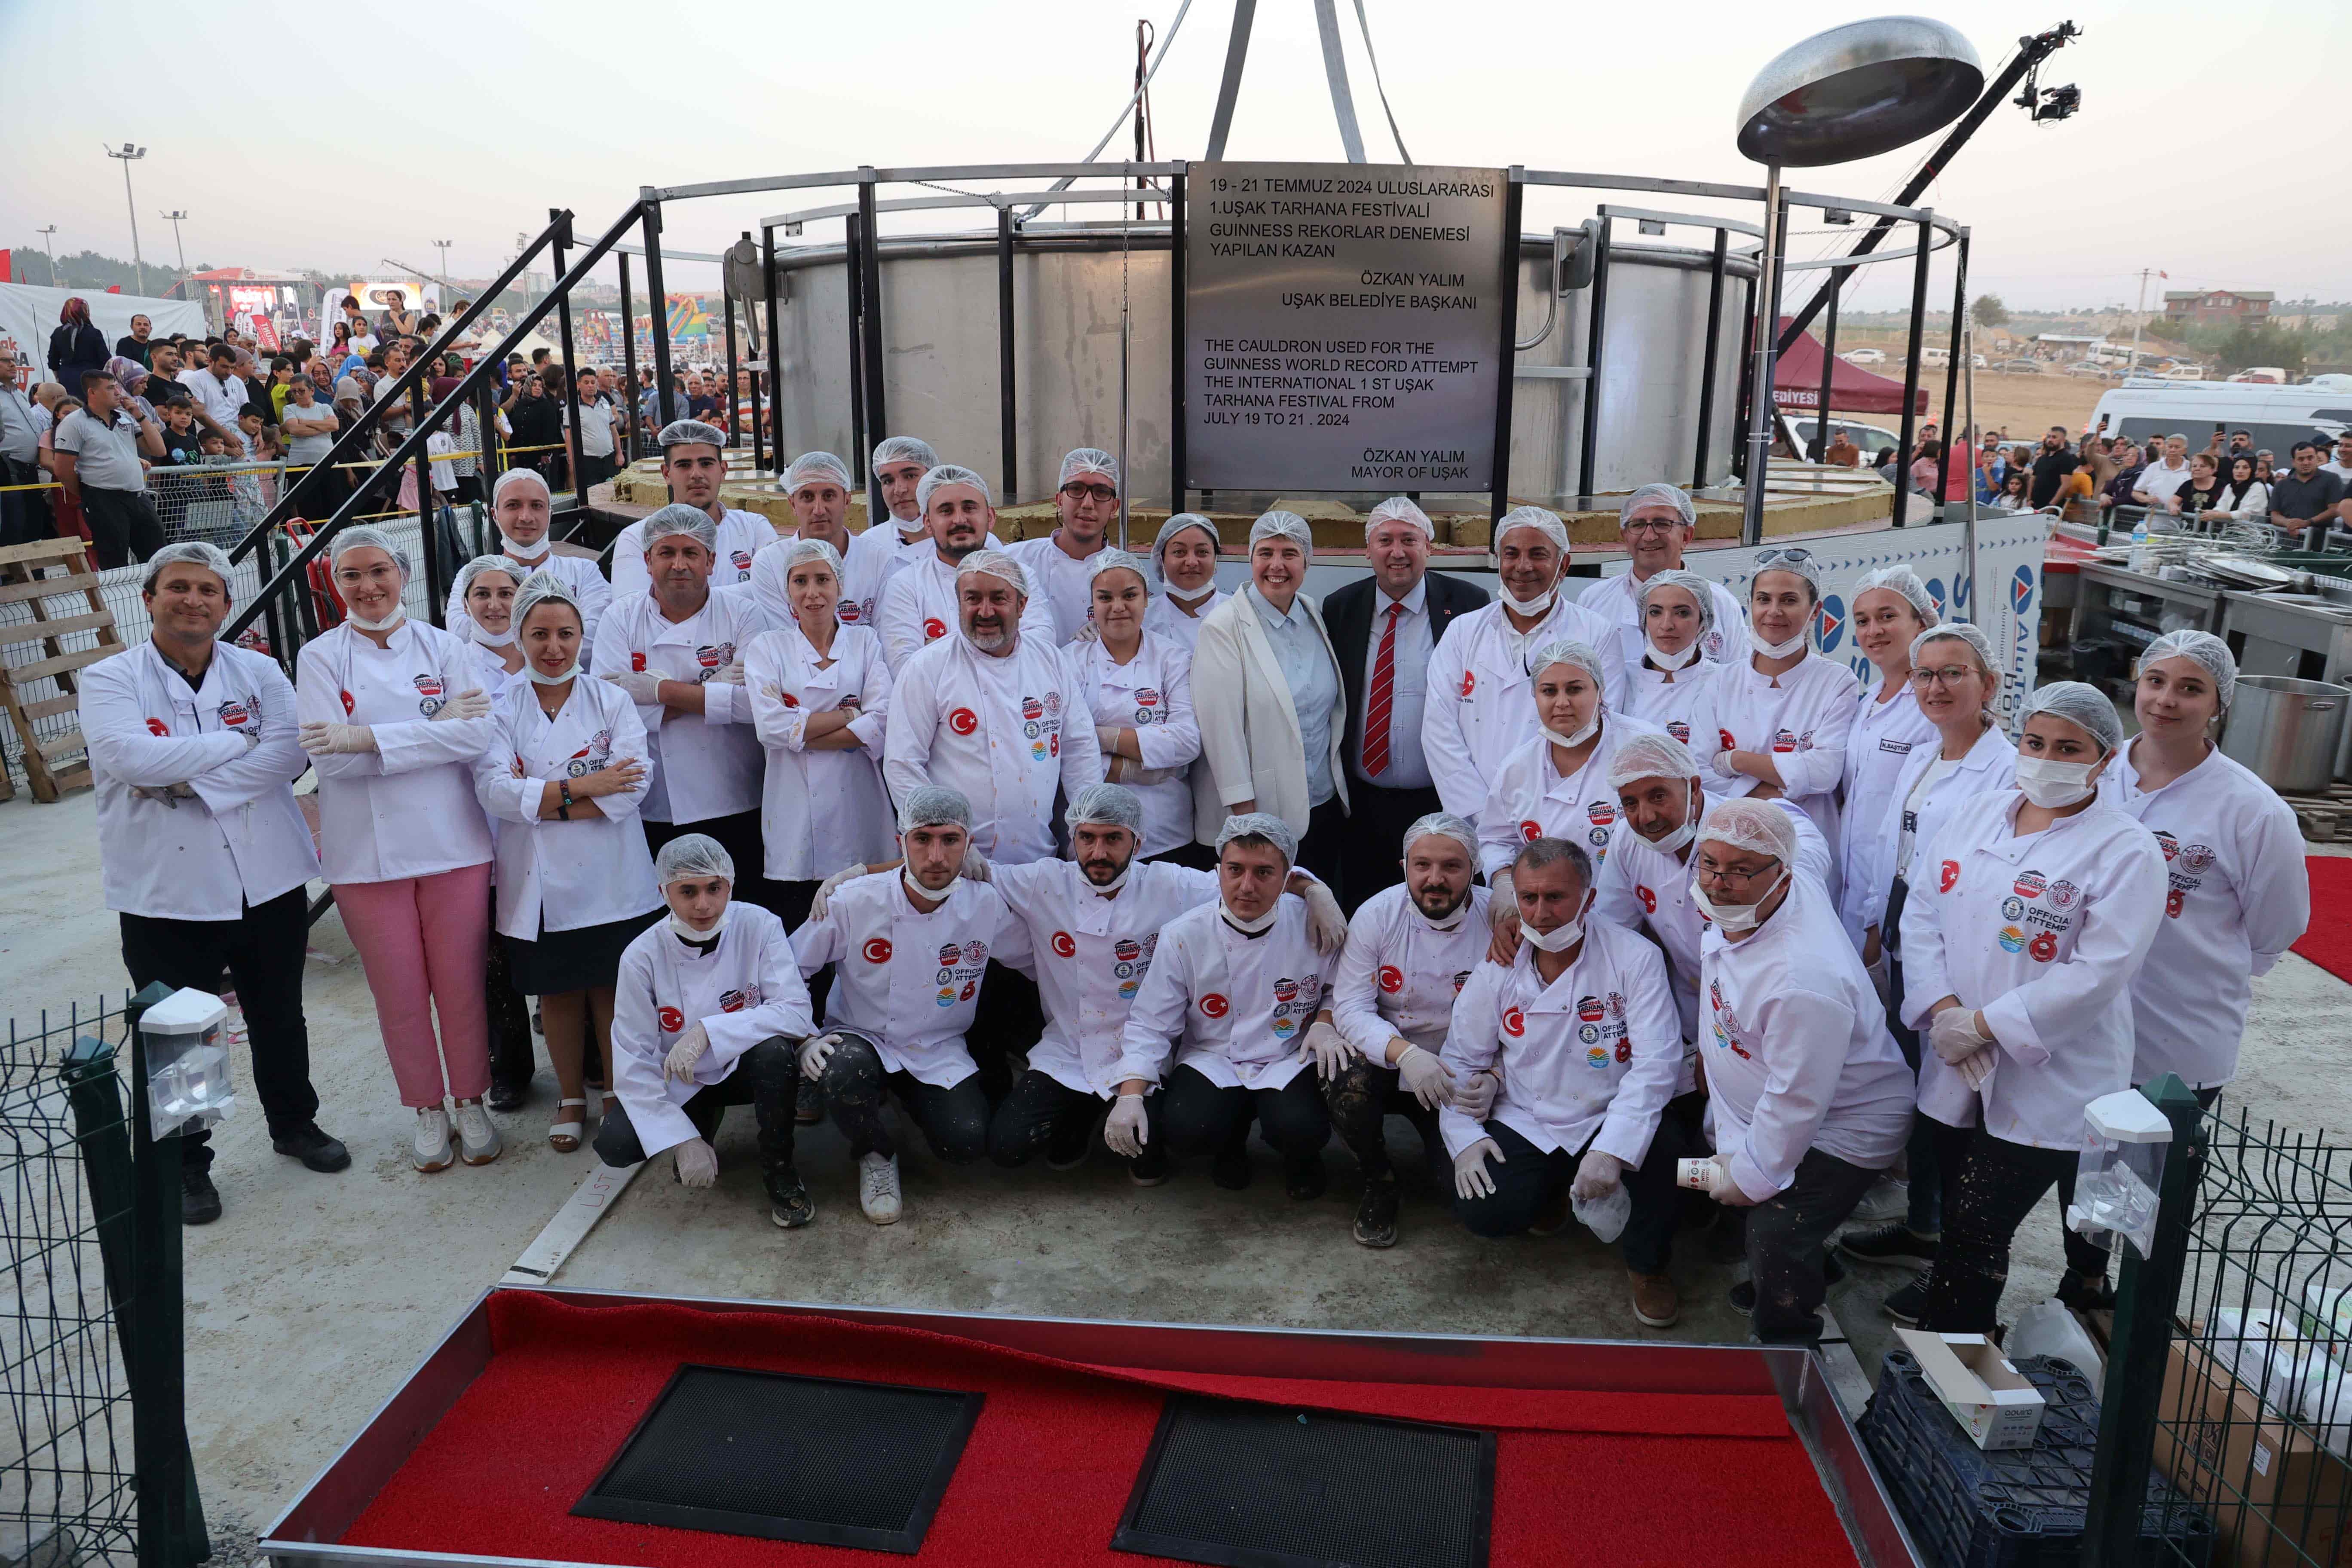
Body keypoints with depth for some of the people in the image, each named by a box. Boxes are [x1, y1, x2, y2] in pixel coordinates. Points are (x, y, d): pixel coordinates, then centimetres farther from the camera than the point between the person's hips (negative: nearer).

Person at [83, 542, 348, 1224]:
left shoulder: (258, 672, 3)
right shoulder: (110, 681, -4)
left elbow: (291, 753, -13)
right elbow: (130, 758, -22)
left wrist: (188, 781, -19)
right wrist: (240, 740, -15)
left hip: (268, 883, 3)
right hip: (167, 893, -2)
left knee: (280, 1020, 18)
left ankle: (294, 1124, 39)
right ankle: (187, 1163, 26)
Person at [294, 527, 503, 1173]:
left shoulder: (444, 648, 3)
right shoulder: (320, 658, 1)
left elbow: (476, 734, -12)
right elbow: (329, 757, -12)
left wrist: (368, 739, -18)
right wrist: (437, 725, -15)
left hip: (452, 842, 0)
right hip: (368, 852, 0)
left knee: (462, 985, 6)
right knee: (400, 994, 8)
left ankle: (471, 1103, 24)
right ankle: (427, 1109, 26)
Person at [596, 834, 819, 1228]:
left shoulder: (759, 927, -19)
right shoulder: (643, 956, -16)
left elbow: (796, 1011, -26)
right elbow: (633, 1062, -14)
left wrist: (708, 1031, -37)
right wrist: (684, 1141, -21)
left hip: (746, 1066, -2)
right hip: (681, 1082, 2)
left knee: (774, 1049, -34)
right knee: (614, 1144, -21)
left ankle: (779, 1169, -9)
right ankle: (704, 1123, 12)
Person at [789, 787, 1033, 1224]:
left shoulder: (988, 906, -12)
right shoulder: (853, 901, -17)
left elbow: (1036, 962, 6)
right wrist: (803, 1037, -17)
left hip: (938, 1050, 2)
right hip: (860, 1038, -2)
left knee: (967, 1142, -21)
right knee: (845, 1071, -37)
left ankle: (911, 1101, 17)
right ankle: (876, 1155, -1)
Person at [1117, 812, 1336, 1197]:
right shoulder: (1183, 936, -11)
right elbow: (1150, 1025, -6)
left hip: (1288, 1060, 0)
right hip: (1212, 1060, 1)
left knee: (1301, 1131, -31)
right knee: (1185, 1131, -28)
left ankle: (1301, 1158, 12)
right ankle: (1232, 1141, 12)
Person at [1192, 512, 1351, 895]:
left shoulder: (1315, 616, 8)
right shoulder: (1224, 626, -9)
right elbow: (1220, 724, -13)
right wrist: (1243, 812, -16)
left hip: (1325, 808, 5)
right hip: (1261, 816, -5)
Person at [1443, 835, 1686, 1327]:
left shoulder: (1635, 958, -11)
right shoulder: (1498, 969, -2)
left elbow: (1655, 1062, -19)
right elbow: (1462, 1059, 7)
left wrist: (1612, 1150, -29)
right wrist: (1464, 1138, -9)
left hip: (1607, 1121, -2)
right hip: (1523, 1127, 2)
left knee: (1664, 1151, -33)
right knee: (1483, 1213, -21)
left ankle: (1646, 1266, -1)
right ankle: (1550, 1189, 18)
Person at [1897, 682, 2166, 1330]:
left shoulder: (2126, 852, -10)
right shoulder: (1978, 814, 8)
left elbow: (2098, 973, -17)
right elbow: (1922, 910, 4)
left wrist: (1985, 1025, -17)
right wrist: (1944, 1009, -10)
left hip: (2051, 1080, -5)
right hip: (1958, 1070, 6)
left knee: (1976, 1230, -6)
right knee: (1960, 1223, 16)